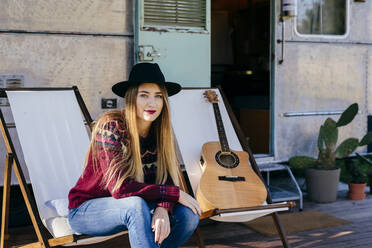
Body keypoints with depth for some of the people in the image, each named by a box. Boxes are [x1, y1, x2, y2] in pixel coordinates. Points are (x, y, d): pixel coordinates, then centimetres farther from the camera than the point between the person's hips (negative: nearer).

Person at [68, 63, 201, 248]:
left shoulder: (160, 131, -4)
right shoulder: (110, 126, -22)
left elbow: (166, 180, -8)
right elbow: (120, 187, -29)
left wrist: (163, 208, -31)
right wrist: (176, 194, -25)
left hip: (132, 206, 6)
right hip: (86, 209, -5)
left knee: (189, 215, -15)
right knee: (136, 205, -36)